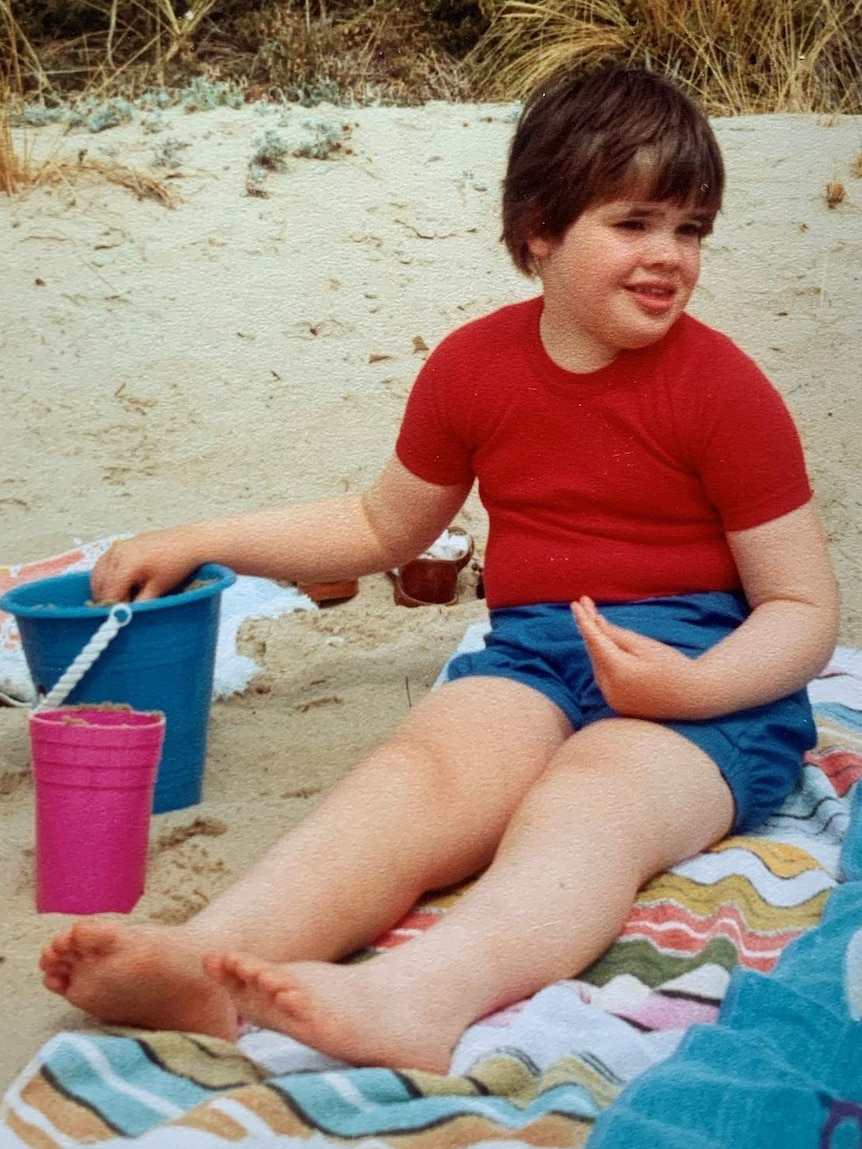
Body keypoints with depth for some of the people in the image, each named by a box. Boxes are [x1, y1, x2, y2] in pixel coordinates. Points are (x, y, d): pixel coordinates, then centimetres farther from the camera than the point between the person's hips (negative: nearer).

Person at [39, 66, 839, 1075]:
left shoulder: (721, 388, -3)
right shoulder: (474, 366, 10)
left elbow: (803, 608, -3)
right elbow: (383, 528, 26)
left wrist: (692, 686, -23)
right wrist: (201, 542, 18)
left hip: (712, 679, -3)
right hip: (536, 652, 4)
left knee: (596, 791, -37)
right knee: (427, 761, -30)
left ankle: (416, 998, -69)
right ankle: (208, 961, -59)